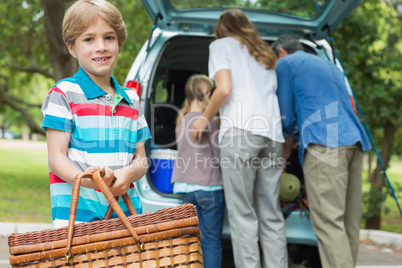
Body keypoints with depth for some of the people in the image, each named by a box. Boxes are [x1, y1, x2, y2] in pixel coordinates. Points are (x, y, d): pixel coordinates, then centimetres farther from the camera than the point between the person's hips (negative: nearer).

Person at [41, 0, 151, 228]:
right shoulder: (64, 94, 1)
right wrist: (84, 178, -24)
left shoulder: (131, 100, 15)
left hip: (126, 209, 4)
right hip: (76, 210, -4)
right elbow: (57, 158, -4)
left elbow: (141, 159, 14)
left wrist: (128, 173, -9)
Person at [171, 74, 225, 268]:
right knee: (212, 240, -1)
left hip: (185, 186, 7)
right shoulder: (209, 121, -12)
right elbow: (218, 156, -10)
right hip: (208, 186, -7)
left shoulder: (182, 120, 11)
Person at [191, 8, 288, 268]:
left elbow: (224, 89, -4)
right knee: (271, 215, 6)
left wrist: (205, 118, 9)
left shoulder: (221, 45, 13)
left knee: (242, 213, -7)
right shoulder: (266, 54, 31)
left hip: (241, 130, -6)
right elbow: (278, 94, 21)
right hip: (273, 133, 6)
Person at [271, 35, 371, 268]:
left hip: (324, 144, -8)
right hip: (355, 141, 8)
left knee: (328, 221, -13)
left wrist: (287, 147, 27)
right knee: (349, 220, 8)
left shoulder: (286, 64, 10)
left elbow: (287, 114, 9)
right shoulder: (330, 66, 32)